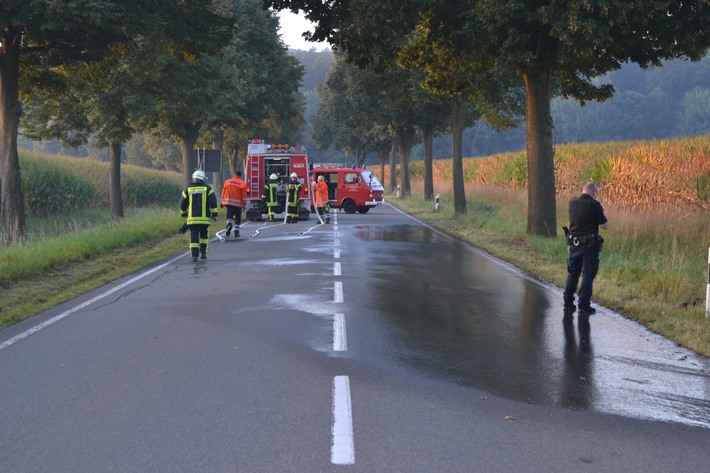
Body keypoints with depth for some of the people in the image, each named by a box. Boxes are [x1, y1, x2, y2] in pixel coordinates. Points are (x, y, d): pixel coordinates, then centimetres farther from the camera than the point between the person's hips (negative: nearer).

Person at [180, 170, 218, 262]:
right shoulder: (207, 189, 2)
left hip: (192, 218, 0)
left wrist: (184, 214, 28)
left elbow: (183, 203, 12)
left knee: (194, 236, 0)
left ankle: (194, 255, -10)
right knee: (204, 235, 18)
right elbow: (213, 202, -6)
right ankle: (203, 253, 16)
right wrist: (214, 214, -2)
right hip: (204, 218, 0)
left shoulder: (188, 190, 7)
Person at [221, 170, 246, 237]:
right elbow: (244, 195, -4)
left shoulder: (227, 182, 4)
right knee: (237, 219, 10)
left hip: (229, 203, 1)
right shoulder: (242, 184, -4)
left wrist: (222, 202, 15)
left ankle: (229, 224, -23)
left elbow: (223, 193, 7)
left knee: (229, 216, 8)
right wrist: (244, 205, 2)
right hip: (238, 204, -1)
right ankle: (236, 232, 9)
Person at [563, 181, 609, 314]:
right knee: (588, 275, 2)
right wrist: (601, 213, 7)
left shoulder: (572, 203, 3)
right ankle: (584, 305, 2)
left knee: (572, 273, 15)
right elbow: (605, 225, -10)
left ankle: (568, 302, 19)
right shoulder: (594, 205, -14)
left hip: (574, 243, 5)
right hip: (589, 244, -5)